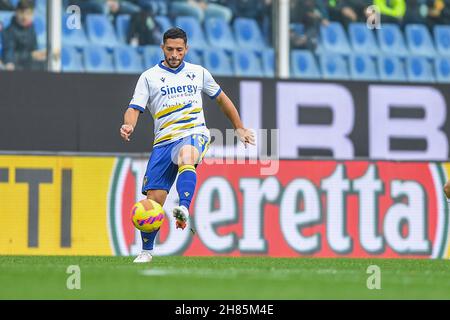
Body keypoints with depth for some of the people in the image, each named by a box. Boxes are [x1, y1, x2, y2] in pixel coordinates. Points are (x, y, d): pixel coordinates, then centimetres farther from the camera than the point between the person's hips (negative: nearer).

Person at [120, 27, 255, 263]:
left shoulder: (198, 73, 14)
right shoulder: (149, 77, 8)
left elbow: (221, 98, 28)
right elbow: (135, 108, -2)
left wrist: (239, 128, 30)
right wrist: (129, 125, -25)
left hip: (194, 135, -1)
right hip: (164, 141, 1)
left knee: (186, 157, -39)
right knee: (154, 199, -4)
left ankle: (184, 209, -58)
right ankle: (146, 251, 14)